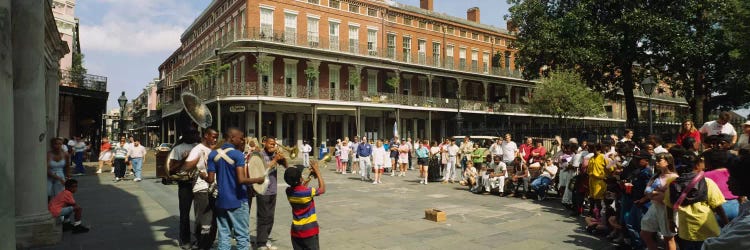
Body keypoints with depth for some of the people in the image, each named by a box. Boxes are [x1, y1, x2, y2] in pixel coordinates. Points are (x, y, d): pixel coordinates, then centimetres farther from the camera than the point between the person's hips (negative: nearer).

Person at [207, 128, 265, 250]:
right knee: (242, 236, 4)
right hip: (238, 201, -5)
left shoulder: (213, 154, 3)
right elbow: (241, 180, -21)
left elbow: (210, 179, 1)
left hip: (221, 201, 5)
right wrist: (258, 180, -6)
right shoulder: (238, 154, -13)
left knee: (223, 235, 11)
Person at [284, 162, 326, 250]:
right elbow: (322, 189, -7)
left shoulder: (288, 191, -4)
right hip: (309, 230, -6)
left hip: (295, 230, 6)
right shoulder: (307, 192, -22)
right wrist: (317, 171, -7)